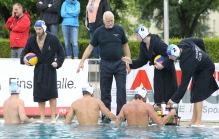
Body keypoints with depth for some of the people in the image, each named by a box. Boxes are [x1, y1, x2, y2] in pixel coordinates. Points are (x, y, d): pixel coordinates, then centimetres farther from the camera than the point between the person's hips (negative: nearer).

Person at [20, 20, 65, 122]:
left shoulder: (53, 39, -8)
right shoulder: (31, 40, 1)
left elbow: (61, 52, 0)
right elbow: (25, 51, 13)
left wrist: (58, 62, -14)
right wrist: (23, 58, -8)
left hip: (50, 69, -3)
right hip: (38, 70, 3)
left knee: (52, 94, -4)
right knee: (39, 95, 3)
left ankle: (53, 118, 4)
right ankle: (42, 118, 11)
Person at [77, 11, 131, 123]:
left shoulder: (119, 30, 3)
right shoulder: (99, 32, 1)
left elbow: (125, 45, 10)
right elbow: (90, 47, 4)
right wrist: (82, 61, -3)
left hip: (119, 63, 0)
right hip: (105, 64, 0)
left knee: (121, 89, -6)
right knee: (105, 91, 3)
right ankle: (106, 116, 9)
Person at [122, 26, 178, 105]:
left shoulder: (157, 43, -27)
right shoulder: (143, 45, -1)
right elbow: (142, 60, 3)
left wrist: (163, 65, -33)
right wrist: (131, 62, -11)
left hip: (167, 69, -8)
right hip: (158, 69, 8)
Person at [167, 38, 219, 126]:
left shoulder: (187, 62, -38)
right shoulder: (184, 43, -19)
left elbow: (184, 83, -35)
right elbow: (200, 41, 0)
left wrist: (175, 99, -33)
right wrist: (202, 55, 14)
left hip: (206, 70, -10)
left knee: (197, 96, -12)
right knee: (195, 94, 10)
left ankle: (198, 122, -9)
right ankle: (194, 119, 13)